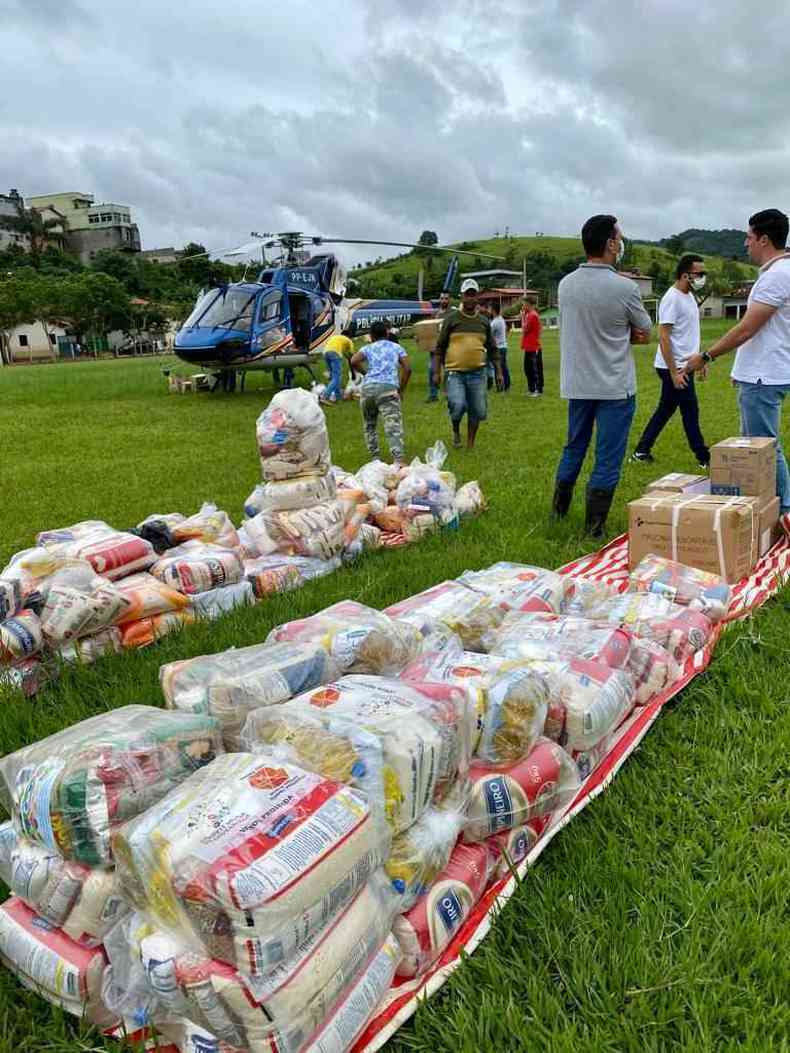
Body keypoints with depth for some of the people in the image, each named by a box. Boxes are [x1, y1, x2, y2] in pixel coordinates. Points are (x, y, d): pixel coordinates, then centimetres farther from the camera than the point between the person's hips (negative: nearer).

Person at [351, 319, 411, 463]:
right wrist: (401, 390, 17)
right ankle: (399, 460, -27)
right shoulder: (397, 347, 22)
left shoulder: (368, 348, 19)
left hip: (368, 387, 1)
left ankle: (374, 457, 16)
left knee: (370, 425, 19)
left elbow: (354, 361, 0)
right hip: (389, 388, -1)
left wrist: (364, 372, 17)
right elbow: (407, 369, 10)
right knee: (393, 426, -11)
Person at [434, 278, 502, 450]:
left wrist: (498, 372, 11)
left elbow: (492, 349, 17)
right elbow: (440, 347, 4)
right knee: (458, 406, -19)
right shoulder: (451, 319, 3)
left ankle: (470, 445, 20)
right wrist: (436, 372, -2)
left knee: (477, 411, 3)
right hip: (455, 373, -3)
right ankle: (456, 432, 12)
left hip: (477, 373, 3)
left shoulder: (484, 321, 12)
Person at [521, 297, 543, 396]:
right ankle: (531, 389, 24)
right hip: (529, 347, 10)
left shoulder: (532, 315, -14)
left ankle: (539, 390, 1)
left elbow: (525, 329, -13)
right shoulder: (529, 314, 15)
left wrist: (523, 317, -5)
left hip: (533, 348, -10)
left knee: (536, 369, -4)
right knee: (528, 368, 15)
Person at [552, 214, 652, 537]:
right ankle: (594, 526, 9)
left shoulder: (566, 284, 0)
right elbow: (645, 333, 0)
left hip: (577, 384, 5)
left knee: (573, 448, 21)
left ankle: (559, 509, 32)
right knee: (608, 458, 4)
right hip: (615, 386, -5)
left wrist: (619, 334, 2)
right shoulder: (624, 288, -15)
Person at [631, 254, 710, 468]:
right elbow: (663, 337, -20)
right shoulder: (672, 299, -17)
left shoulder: (689, 296, 13)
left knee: (666, 409, 13)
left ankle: (641, 451, 20)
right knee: (690, 412, -1)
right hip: (674, 367, -10)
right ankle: (703, 457, 9)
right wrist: (674, 372, -23)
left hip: (684, 365, 10)